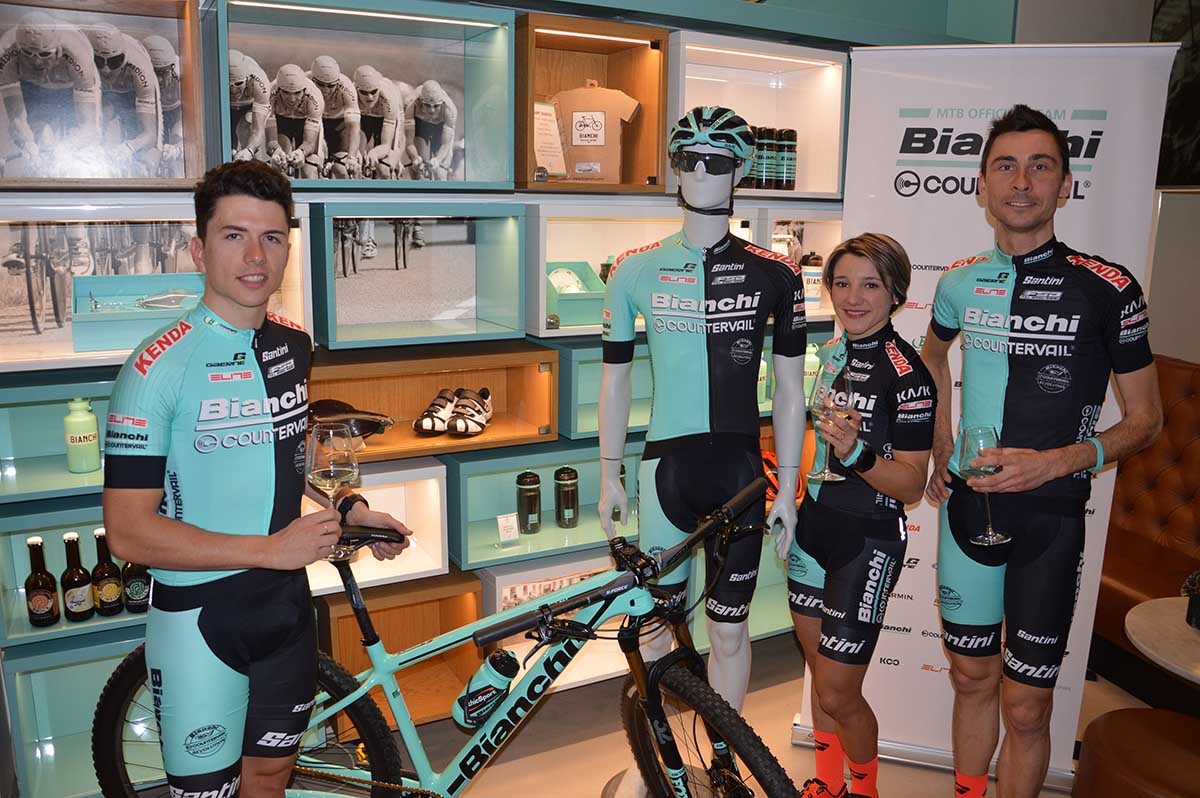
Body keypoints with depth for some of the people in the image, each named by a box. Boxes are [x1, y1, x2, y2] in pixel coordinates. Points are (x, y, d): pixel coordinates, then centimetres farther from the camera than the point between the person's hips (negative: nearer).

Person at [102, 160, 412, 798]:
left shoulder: (294, 345, 1)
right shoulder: (159, 366, -19)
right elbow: (129, 532, -20)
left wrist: (347, 508, 5)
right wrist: (270, 549, -23)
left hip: (285, 604, 6)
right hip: (199, 618, -5)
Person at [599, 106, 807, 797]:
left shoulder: (774, 273, -2)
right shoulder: (637, 270, 1)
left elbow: (789, 388, 3)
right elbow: (616, 376, 7)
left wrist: (788, 488, 2)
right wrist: (609, 475, 7)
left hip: (738, 468, 0)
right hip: (664, 464, 1)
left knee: (729, 630, 11)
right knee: (655, 623, 11)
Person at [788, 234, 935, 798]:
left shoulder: (906, 374, -17)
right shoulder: (832, 351, 5)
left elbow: (912, 486, -17)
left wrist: (855, 452, -33)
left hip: (867, 540, -7)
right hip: (813, 525, 7)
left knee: (838, 695, 1)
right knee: (820, 674, 19)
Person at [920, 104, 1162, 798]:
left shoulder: (1108, 289, -10)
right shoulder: (961, 282, 1)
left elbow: (1145, 420, -3)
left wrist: (1055, 462, -20)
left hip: (1049, 516, -3)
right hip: (967, 506, 3)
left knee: (1025, 703, 4)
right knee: (972, 677, 16)